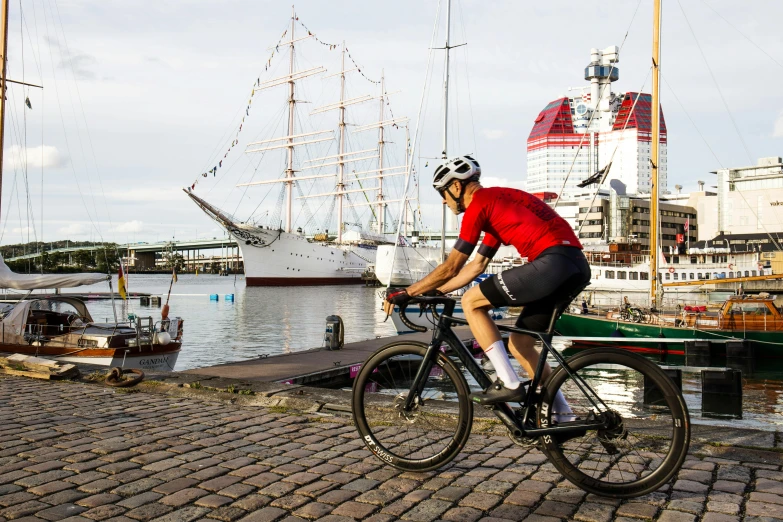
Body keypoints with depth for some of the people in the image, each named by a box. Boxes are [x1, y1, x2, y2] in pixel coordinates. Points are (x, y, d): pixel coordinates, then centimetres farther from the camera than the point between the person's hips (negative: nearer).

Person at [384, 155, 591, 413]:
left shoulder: (479, 202, -2)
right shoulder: (496, 201, 26)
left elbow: (451, 267, -3)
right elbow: (476, 266, 27)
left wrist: (406, 293, 7)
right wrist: (433, 292, 27)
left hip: (554, 263, -10)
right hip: (577, 266, 10)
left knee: (471, 302, -2)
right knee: (519, 343, 18)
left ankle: (509, 384, -3)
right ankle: (564, 415, 22)